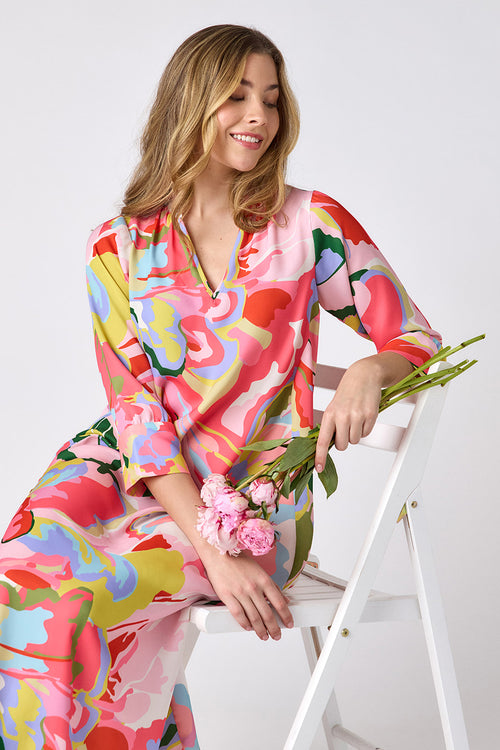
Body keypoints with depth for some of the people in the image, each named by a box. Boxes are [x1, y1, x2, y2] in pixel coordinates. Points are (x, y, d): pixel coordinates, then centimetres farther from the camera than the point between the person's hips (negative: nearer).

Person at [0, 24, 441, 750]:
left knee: (64, 596, -24)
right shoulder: (119, 247, 4)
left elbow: (418, 338, 6)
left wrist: (368, 370, -20)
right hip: (135, 472, 3)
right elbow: (135, 405, -3)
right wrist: (214, 551, -16)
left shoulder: (312, 225, 0)